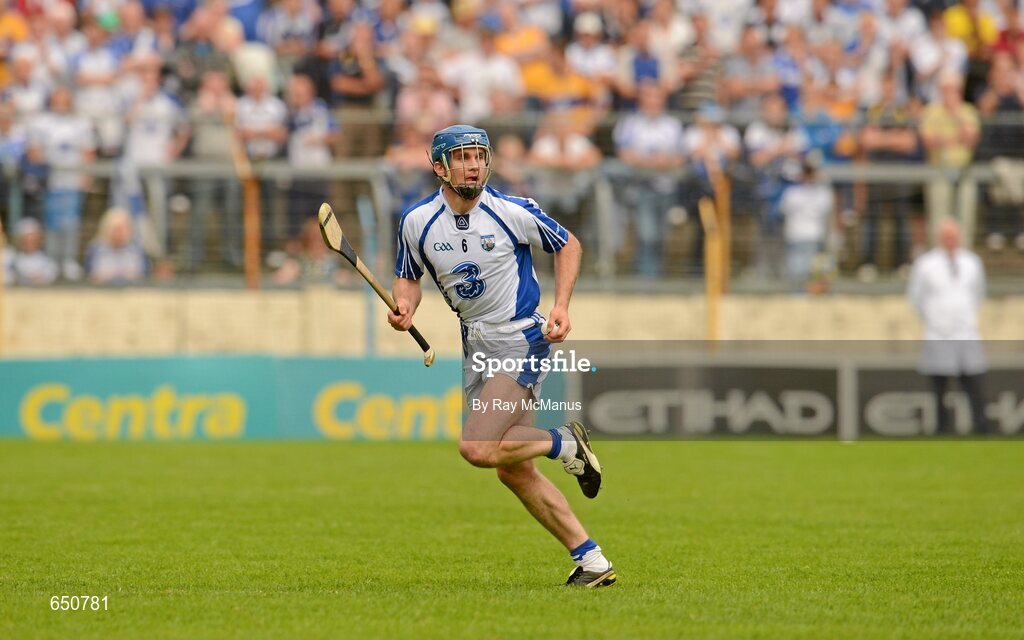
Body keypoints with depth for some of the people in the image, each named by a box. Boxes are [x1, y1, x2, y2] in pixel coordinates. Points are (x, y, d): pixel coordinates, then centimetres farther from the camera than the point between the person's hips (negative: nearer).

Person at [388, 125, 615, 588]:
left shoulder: (513, 212, -13)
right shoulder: (417, 222, -4)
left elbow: (568, 246, 2)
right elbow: (408, 276, 12)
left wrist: (561, 306, -10)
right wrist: (404, 307, -11)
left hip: (523, 342, -6)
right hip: (477, 349, 6)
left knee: (477, 449, -22)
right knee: (514, 471, 6)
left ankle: (566, 443, 3)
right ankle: (591, 561, 13)